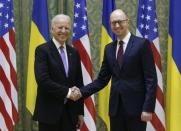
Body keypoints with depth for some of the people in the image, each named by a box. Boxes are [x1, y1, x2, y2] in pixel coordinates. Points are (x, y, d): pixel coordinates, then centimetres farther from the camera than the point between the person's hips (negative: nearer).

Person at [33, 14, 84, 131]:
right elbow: (42, 80, -18)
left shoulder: (74, 52, 10)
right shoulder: (42, 50, -7)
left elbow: (79, 83, 12)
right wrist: (66, 92, -16)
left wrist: (80, 111, 10)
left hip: (70, 112, 5)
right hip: (49, 111, -5)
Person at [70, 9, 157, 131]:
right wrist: (82, 92, -3)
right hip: (115, 107, 5)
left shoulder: (142, 44, -5)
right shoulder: (109, 48, 10)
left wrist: (148, 108, -14)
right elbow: (102, 80, 10)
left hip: (136, 106, -4)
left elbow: (151, 79, -8)